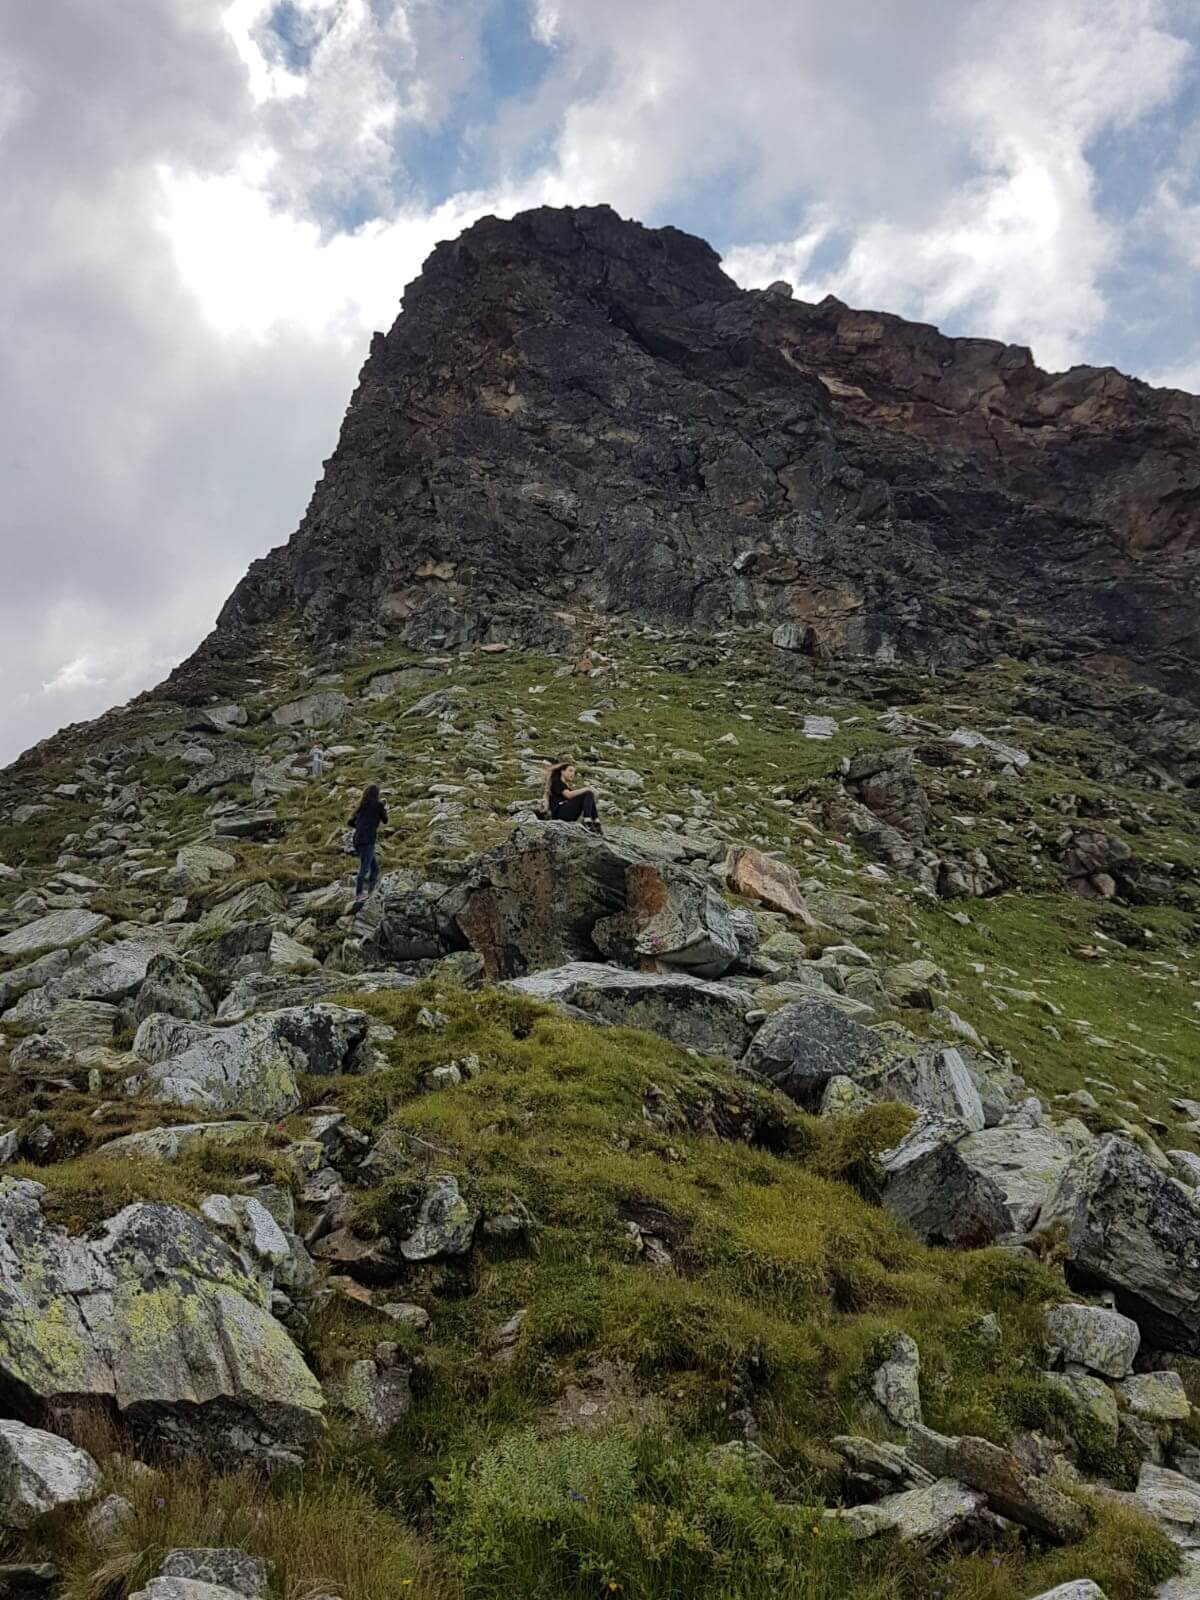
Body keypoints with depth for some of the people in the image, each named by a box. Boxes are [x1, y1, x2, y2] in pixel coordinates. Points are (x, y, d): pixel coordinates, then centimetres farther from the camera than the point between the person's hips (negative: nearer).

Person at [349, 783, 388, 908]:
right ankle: (358, 895, -26)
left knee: (375, 868, 13)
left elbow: (351, 822, 25)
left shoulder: (361, 806, 21)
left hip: (358, 840, 7)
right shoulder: (378, 804, 5)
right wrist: (385, 810, 35)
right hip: (368, 840, -7)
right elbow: (385, 820, 17)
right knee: (364, 868, -16)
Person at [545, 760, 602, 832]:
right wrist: (586, 789, -13)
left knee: (590, 795, 0)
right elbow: (569, 795, -16)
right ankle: (587, 822, -33)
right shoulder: (556, 781, 1)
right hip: (559, 812, -8)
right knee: (587, 794, -16)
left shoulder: (567, 785, 28)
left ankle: (596, 823, -16)